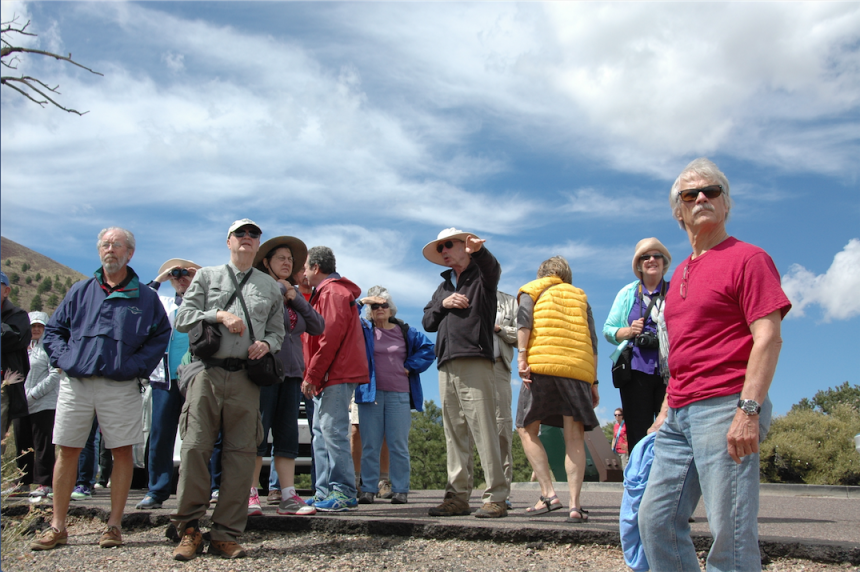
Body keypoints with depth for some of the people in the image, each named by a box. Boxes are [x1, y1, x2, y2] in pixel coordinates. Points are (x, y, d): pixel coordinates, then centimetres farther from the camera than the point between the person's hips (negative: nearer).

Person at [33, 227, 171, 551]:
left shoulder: (144, 297, 7)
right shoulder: (81, 291, 12)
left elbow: (161, 335, 5)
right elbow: (53, 329, 16)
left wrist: (137, 365, -7)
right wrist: (63, 358, 0)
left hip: (121, 387, -2)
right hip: (76, 382, 2)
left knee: (122, 451, 0)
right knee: (67, 450, 4)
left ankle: (114, 525, 11)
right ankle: (57, 527, 12)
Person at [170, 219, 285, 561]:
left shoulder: (270, 286, 21)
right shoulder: (207, 276, 17)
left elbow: (277, 330, 18)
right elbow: (183, 319, 7)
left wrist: (267, 344, -4)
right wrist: (219, 316, -7)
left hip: (246, 377, 1)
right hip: (207, 372, -1)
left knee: (240, 455, -2)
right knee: (195, 448, -8)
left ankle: (225, 536, 3)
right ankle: (189, 530, 2)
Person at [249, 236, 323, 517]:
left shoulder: (295, 296, 19)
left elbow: (318, 327, 8)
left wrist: (297, 299, -1)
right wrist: (279, 287, -6)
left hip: (291, 372, 6)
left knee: (288, 434, 4)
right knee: (258, 432, -5)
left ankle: (288, 496, 6)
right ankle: (250, 496, 2)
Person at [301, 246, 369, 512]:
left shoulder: (332, 292, -9)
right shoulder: (325, 293, 24)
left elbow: (330, 338, -17)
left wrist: (312, 375, -17)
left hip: (336, 375, -10)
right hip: (329, 378, 10)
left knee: (333, 432, -12)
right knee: (322, 434, 10)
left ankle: (344, 494, -10)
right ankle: (325, 493, 14)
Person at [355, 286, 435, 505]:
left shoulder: (405, 331, 11)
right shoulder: (364, 330, 9)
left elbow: (428, 348, 12)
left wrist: (410, 366, 3)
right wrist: (361, 302, -9)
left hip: (398, 395, 0)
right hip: (370, 394, 0)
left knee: (398, 445, 0)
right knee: (370, 445, 1)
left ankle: (400, 490, 4)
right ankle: (368, 489, 6)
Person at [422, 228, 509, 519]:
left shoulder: (481, 277, 7)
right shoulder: (444, 287, 26)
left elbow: (493, 268, -17)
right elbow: (427, 323, 20)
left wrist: (478, 250, -39)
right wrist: (443, 304, 0)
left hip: (475, 364, -6)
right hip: (446, 366, 6)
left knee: (484, 431, -10)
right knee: (454, 434, 5)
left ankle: (496, 497, -9)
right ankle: (457, 496, 8)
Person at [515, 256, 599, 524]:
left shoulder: (533, 289, 19)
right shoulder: (580, 296, 26)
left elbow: (523, 320, -1)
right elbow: (592, 341, 17)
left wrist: (521, 356, -9)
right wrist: (594, 382, 15)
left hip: (543, 364, -3)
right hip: (579, 369, 3)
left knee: (527, 429, 6)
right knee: (574, 437, 2)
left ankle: (549, 494, -6)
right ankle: (575, 504, -8)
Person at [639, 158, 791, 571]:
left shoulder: (747, 258, -3)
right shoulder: (681, 273, 21)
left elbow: (768, 339, -12)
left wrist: (749, 409, -21)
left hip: (725, 407, -8)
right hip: (681, 413, 9)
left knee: (730, 535, -7)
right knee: (655, 519, 8)